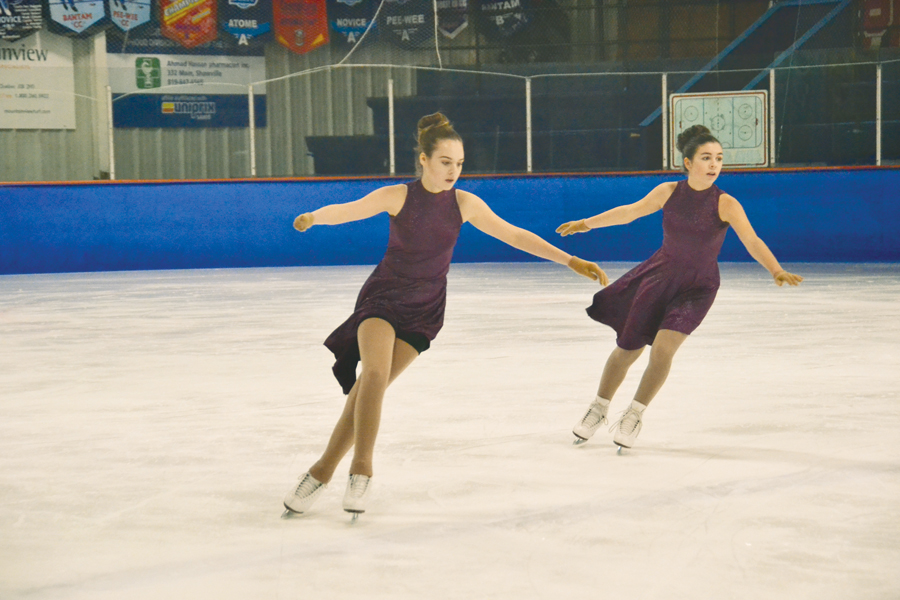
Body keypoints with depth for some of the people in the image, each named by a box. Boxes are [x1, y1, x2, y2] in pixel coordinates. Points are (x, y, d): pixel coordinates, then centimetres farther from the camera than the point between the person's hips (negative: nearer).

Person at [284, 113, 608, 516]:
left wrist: (570, 261, 0)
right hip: (383, 296, -2)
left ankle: (323, 470, -1)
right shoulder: (398, 197, -8)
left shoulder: (463, 203, -1)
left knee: (368, 388, -6)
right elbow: (345, 211, -8)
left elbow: (514, 236, 2)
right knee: (375, 373, -25)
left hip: (423, 309, 2)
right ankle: (361, 468, -19)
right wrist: (313, 217, -22)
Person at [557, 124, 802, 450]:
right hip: (660, 275, 2)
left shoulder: (725, 204, -17)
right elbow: (630, 212, 6)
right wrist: (587, 223, 11)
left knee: (663, 347, -21)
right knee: (627, 348, 7)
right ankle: (598, 409, 31)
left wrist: (777, 271, -43)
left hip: (697, 287, -2)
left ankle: (634, 415, 1)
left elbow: (752, 241, -26)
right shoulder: (669, 192, -8)